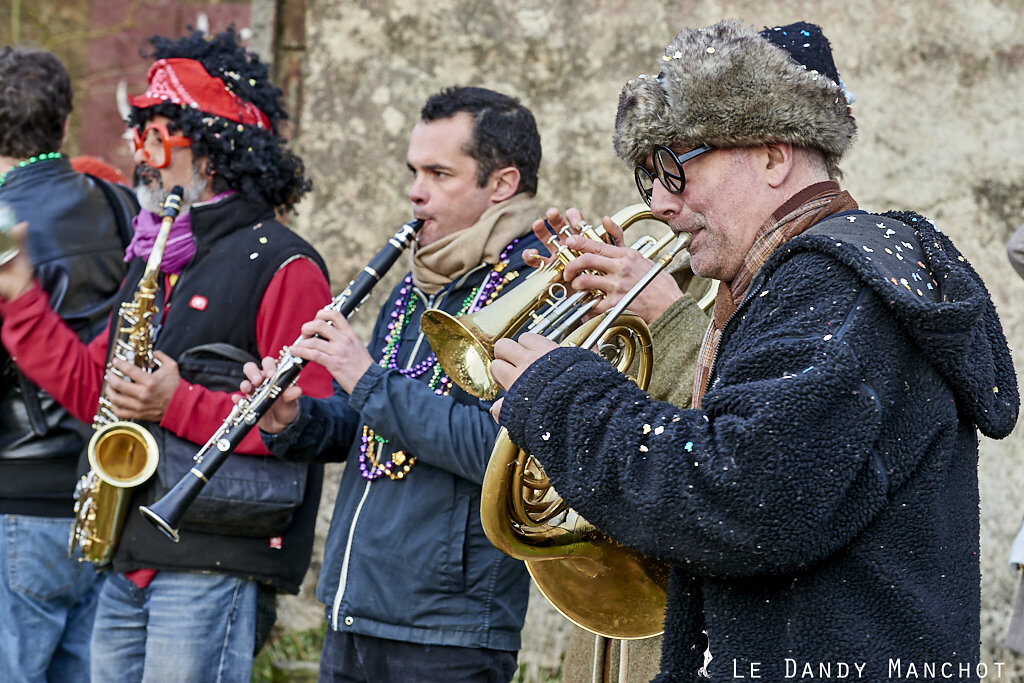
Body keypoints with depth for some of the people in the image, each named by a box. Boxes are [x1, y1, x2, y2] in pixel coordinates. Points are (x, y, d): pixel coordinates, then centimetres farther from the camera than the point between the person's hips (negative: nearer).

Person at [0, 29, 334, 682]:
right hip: (128, 564, 9)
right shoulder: (152, 259, 20)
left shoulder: (281, 265, -9)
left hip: (213, 570, -8)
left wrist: (180, 404, -21)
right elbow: (90, 388, 19)